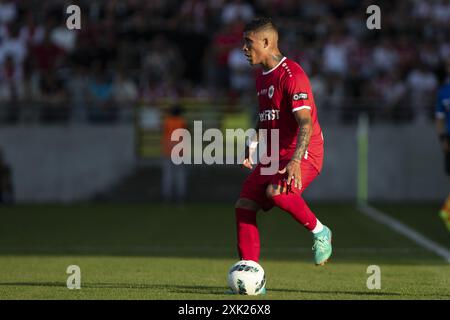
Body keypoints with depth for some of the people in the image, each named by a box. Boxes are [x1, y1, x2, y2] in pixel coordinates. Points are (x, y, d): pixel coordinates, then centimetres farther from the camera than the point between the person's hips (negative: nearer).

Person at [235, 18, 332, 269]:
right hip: (273, 156, 9)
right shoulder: (262, 76, 15)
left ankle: (320, 232, -10)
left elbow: (306, 122, -23)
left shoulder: (292, 75, -15)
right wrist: (254, 144, 16)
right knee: (244, 206, -3)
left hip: (304, 154, -9)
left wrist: (295, 161, -35)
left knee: (276, 191, -35)